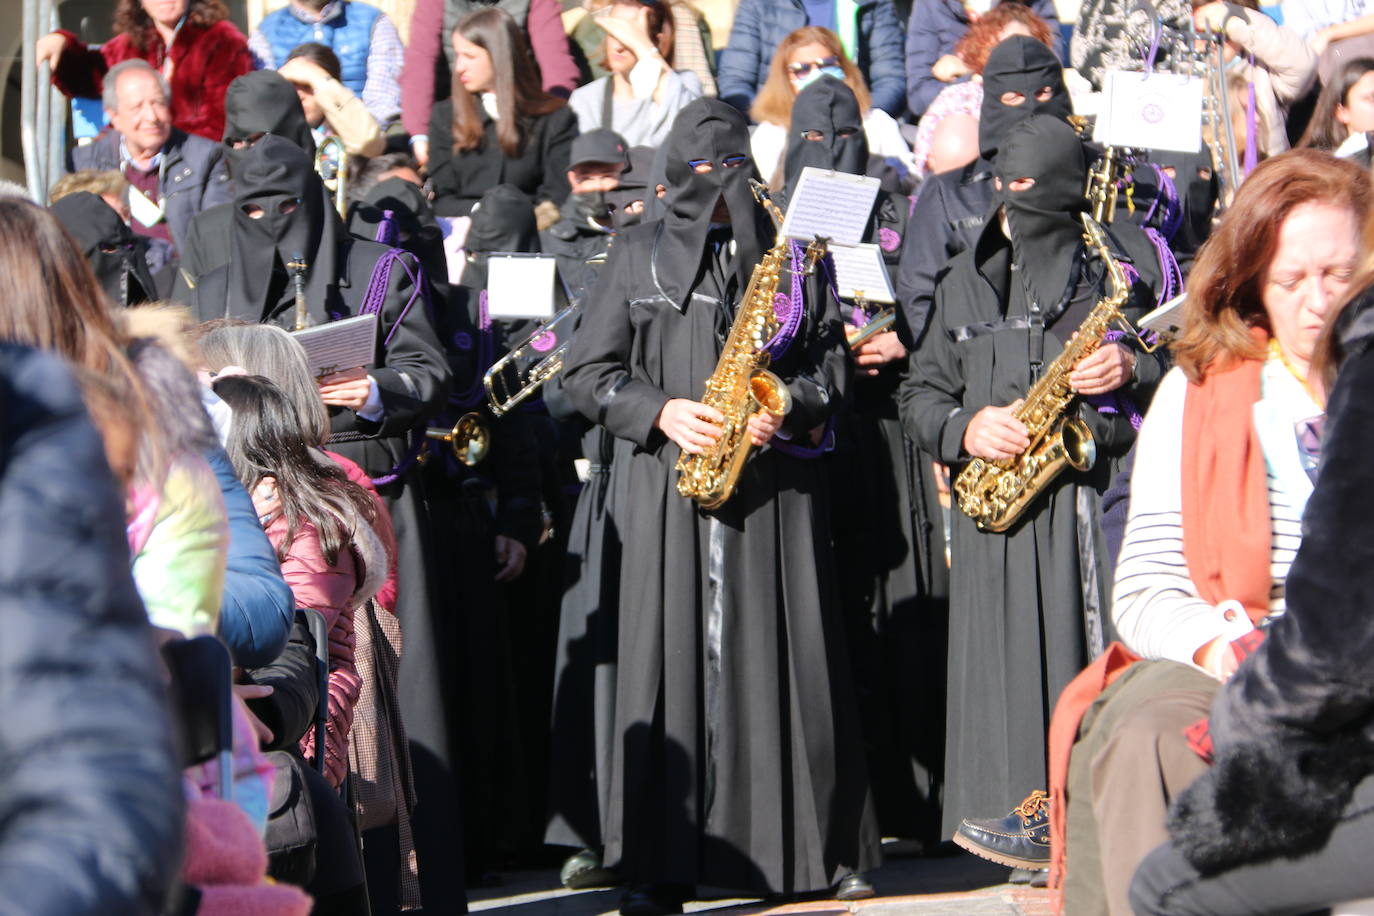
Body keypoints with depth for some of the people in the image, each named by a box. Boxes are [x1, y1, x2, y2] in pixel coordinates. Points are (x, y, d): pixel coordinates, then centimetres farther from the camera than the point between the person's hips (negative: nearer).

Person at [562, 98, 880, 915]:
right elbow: (588, 372, 7)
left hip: (777, 487, 1)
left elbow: (833, 363, 11)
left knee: (792, 656, 0)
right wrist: (660, 411, -10)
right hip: (670, 484, -1)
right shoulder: (640, 255, 10)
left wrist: (788, 406, -9)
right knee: (671, 657, -5)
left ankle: (822, 850, 9)